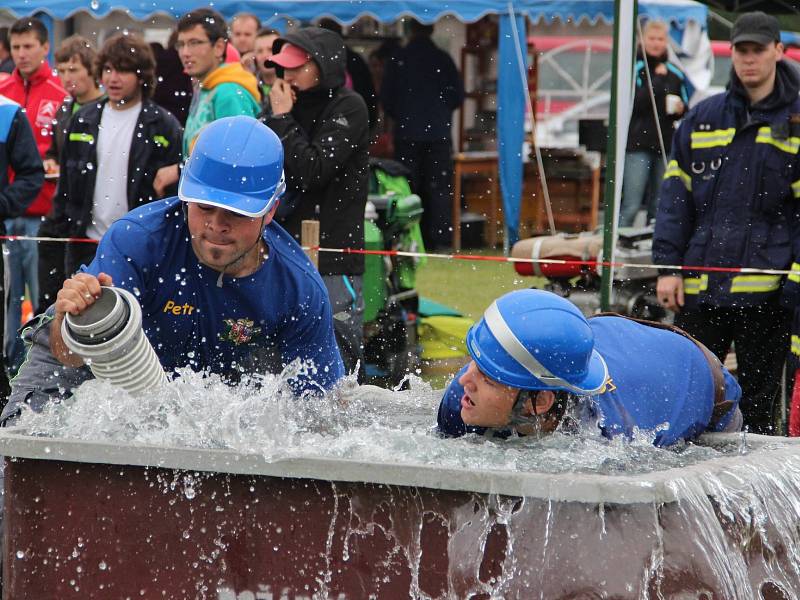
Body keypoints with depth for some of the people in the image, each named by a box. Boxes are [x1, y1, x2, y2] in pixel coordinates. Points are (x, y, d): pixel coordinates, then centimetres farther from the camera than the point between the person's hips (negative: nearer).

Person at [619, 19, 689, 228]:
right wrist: (658, 79, -11)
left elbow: (686, 107, 20)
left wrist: (680, 109, -3)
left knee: (659, 208, 8)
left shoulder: (675, 74, 12)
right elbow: (634, 102, -15)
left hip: (666, 146, 5)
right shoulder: (634, 68, 0)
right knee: (631, 205, -10)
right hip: (637, 145, -4)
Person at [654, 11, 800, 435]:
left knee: (759, 399, 4)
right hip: (700, 286, 3)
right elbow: (676, 196, 11)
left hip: (765, 288, -3)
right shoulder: (702, 119, 11)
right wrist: (668, 267, 2)